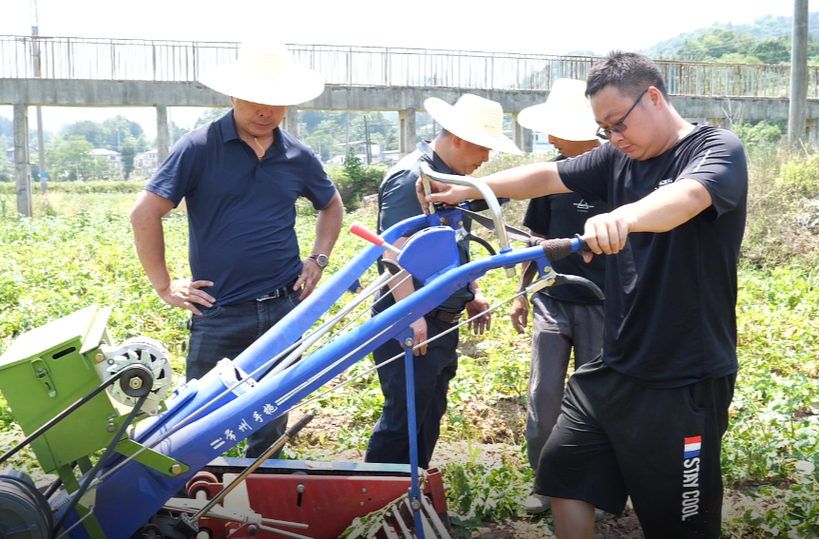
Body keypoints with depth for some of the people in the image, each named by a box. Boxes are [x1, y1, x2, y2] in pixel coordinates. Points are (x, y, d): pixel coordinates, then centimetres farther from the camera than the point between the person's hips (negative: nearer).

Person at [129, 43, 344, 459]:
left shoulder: (298, 157, 6)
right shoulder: (199, 148, -7)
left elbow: (332, 206, 24)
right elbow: (145, 213, -7)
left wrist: (318, 259, 11)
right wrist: (164, 286, -7)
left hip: (283, 308, 4)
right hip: (218, 313, -3)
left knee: (272, 419, 15)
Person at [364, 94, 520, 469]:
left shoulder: (452, 178, 15)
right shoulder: (411, 177, -15)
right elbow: (394, 252, -23)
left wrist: (472, 293, 21)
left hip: (443, 322, 10)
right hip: (412, 324, -10)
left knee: (429, 417, 16)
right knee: (403, 420, -6)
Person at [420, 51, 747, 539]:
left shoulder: (718, 149, -11)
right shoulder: (618, 159, 9)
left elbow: (686, 198, -32)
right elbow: (543, 177, 8)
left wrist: (622, 218, -52)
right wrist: (468, 188, -5)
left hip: (686, 380, -6)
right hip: (616, 366, 7)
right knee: (565, 472, 11)